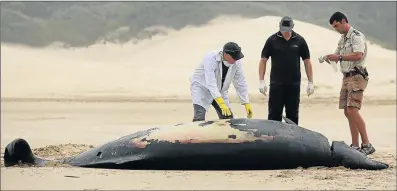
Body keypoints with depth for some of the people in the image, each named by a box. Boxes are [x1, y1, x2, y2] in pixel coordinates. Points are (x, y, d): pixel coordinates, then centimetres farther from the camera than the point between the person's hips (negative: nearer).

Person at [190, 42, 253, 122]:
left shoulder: (237, 62, -16)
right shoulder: (211, 58, -32)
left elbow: (241, 83, -8)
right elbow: (210, 82, -40)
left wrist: (246, 103, -14)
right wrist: (222, 103, -47)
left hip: (219, 90, 6)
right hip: (201, 87, -6)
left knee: (228, 118, 0)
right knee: (199, 118, -21)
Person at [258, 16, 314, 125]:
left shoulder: (299, 41, 3)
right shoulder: (272, 40, -1)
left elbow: (307, 61, 8)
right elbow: (263, 60, 2)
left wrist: (310, 82, 3)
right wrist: (261, 81, -5)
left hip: (294, 84, 1)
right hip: (276, 84, -1)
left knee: (293, 115, 6)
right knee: (274, 115, 0)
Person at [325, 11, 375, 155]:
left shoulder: (357, 36, -11)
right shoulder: (342, 39, 19)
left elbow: (358, 55, -25)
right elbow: (337, 56, 21)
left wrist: (339, 57, -25)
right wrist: (329, 58, -1)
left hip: (356, 77, -9)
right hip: (346, 77, 10)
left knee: (352, 110, -19)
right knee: (347, 112, 6)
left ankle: (367, 144, -17)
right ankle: (355, 146, 10)